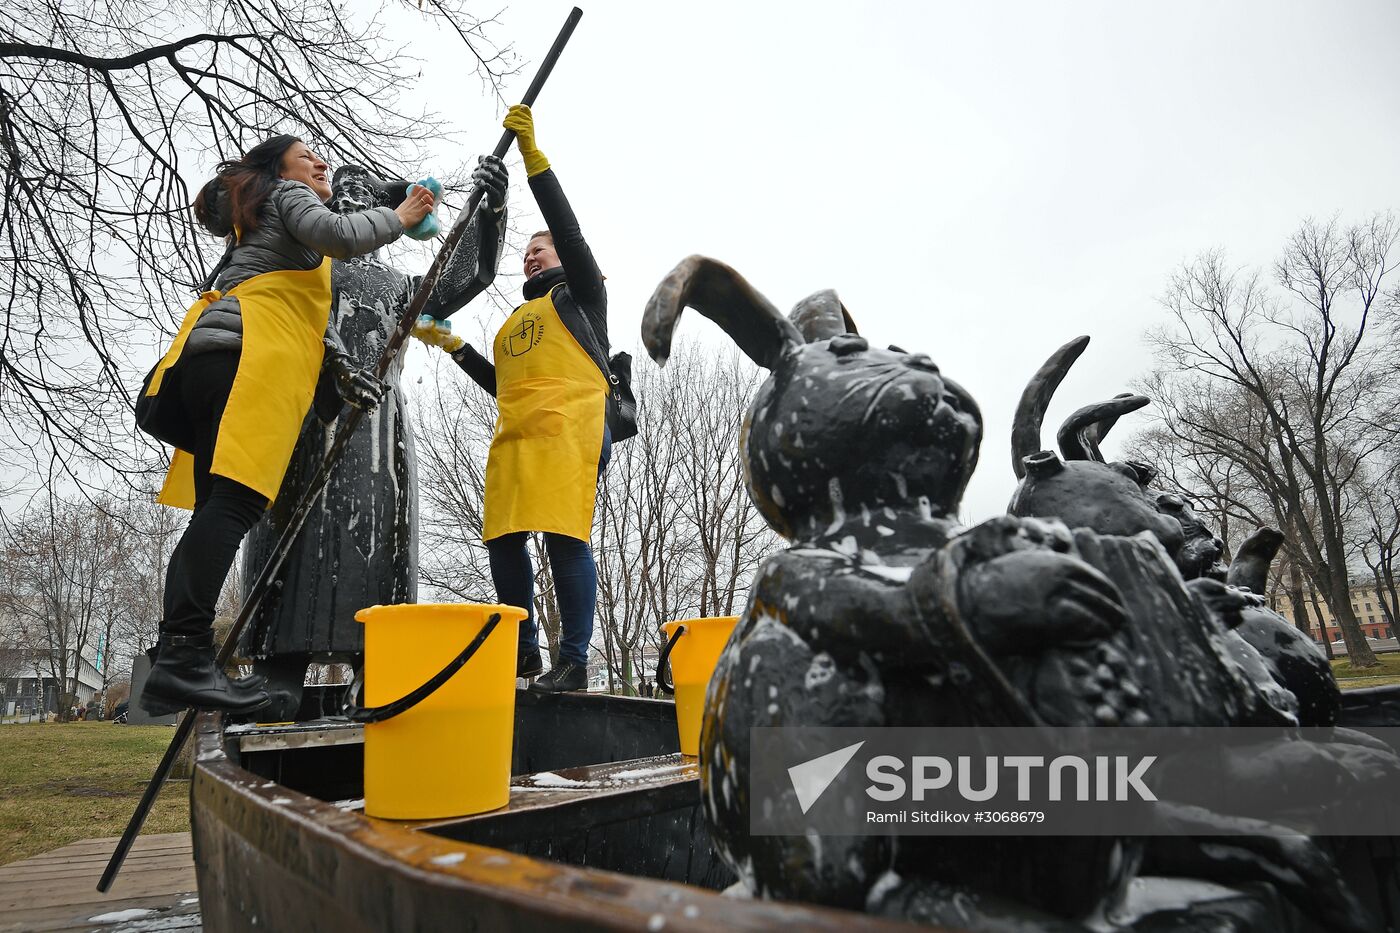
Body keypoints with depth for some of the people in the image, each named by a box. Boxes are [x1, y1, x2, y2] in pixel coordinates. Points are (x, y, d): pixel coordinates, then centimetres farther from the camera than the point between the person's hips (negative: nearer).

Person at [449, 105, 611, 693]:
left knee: (565, 538, -16)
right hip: (513, 437, 7)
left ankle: (574, 662, -13)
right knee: (504, 542, -1)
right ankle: (523, 652, 10)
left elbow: (567, 228, 3)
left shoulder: (579, 294, 16)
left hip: (569, 428, -7)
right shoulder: (516, 322, 34)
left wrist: (532, 154, -3)